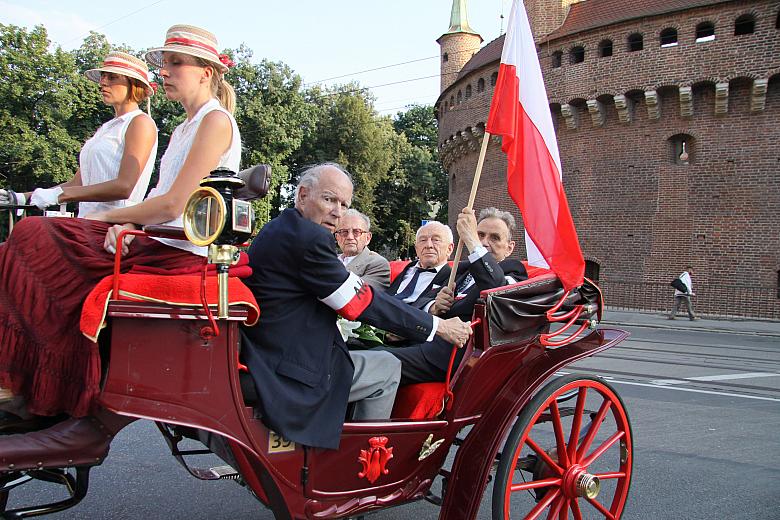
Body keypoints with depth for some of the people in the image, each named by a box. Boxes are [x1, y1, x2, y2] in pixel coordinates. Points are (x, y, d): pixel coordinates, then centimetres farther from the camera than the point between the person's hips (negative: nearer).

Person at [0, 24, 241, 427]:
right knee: (35, 237, 0)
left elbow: (172, 205, -16)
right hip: (153, 244, 9)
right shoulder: (183, 130, 22)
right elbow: (161, 200, 16)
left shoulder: (216, 121, -8)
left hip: (178, 254, -9)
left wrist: (108, 217, -4)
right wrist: (123, 226, -3)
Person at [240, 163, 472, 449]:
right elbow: (362, 302, -16)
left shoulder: (280, 229, 12)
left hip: (265, 356, 10)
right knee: (387, 368, 3)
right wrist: (438, 326, -7)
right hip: (288, 374, -10)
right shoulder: (309, 237, -20)